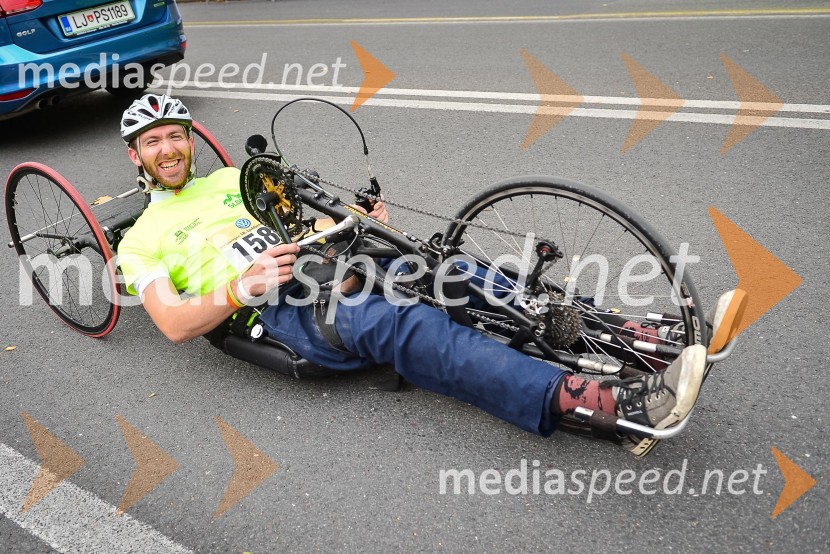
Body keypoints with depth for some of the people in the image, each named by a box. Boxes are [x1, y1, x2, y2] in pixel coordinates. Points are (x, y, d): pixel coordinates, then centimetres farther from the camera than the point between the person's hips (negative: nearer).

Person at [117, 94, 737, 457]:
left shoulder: (231, 179, 29)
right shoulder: (141, 239, 15)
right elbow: (175, 324, 1)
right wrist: (241, 288, -18)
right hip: (276, 307, -5)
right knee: (401, 326, -34)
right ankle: (615, 405, -48)